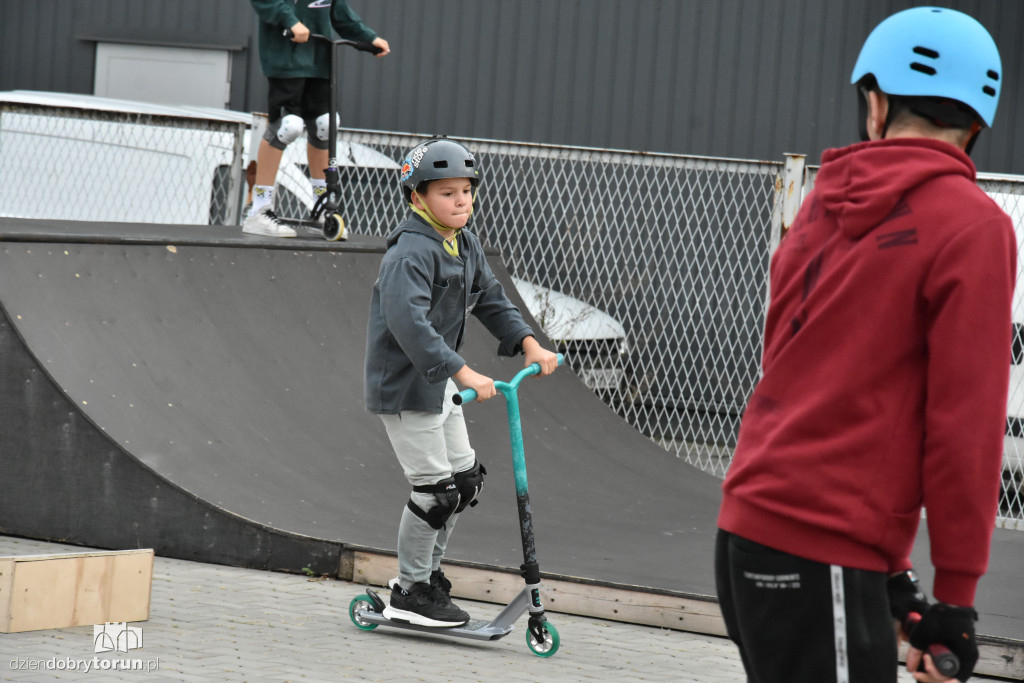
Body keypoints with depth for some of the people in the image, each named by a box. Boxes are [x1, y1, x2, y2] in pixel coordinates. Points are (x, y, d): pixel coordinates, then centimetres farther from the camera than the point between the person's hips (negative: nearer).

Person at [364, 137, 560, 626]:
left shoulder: (465, 245, 7)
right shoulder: (411, 253, -23)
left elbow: (490, 299, 18)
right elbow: (410, 323, -35)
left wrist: (528, 343, 3)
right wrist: (464, 373, -41)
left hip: (440, 385, 10)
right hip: (404, 385, -10)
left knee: (464, 479, 15)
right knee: (434, 488, -7)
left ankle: (425, 573, 29)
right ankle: (411, 592, 6)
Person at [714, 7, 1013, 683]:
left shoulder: (824, 206, 11)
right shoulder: (973, 227, -7)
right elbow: (964, 421, -10)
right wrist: (955, 595, -5)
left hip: (749, 526, 7)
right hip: (823, 557, -7)